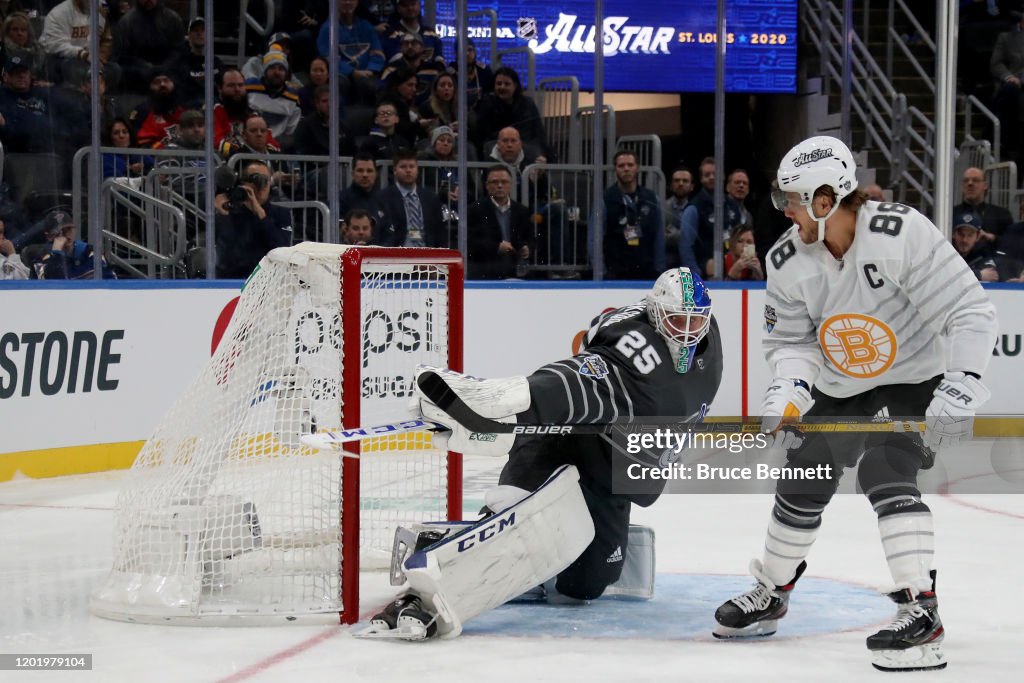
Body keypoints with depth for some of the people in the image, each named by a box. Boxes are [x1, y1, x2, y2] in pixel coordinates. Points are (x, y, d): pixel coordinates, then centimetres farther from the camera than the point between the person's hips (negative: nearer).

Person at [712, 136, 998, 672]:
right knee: (802, 484, 9)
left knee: (885, 475, -25)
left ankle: (920, 611, -20)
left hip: (913, 378, -6)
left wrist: (958, 392, -33)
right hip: (839, 387, 6)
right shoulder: (787, 260, -13)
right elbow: (791, 339, -2)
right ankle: (770, 594, 31)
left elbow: (970, 313, -28)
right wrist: (789, 386, -22)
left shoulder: (902, 235, -30)